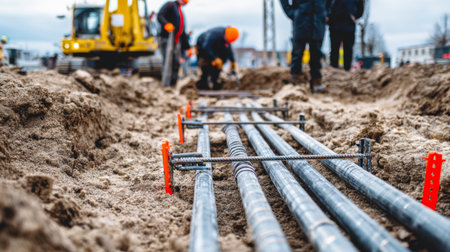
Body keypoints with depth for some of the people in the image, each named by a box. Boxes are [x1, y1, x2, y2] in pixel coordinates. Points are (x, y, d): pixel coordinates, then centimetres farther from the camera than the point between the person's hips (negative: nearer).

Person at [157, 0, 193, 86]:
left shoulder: (181, 13, 25)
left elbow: (183, 33, 28)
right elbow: (160, 16, -15)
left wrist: (188, 47, 25)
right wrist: (165, 24, -35)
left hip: (177, 42, 8)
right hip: (166, 38, -8)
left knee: (176, 64, 4)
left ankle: (173, 86, 8)